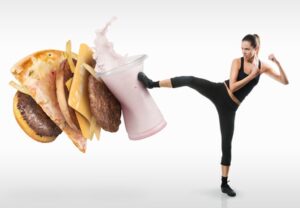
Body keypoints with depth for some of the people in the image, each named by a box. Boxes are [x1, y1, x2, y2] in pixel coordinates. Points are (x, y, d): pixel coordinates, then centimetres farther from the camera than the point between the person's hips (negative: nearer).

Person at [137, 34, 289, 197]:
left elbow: (285, 82, -2)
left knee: (226, 143, 1)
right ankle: (152, 83, -12)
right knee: (190, 80, -25)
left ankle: (224, 184, 11)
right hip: (218, 92, -1)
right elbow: (232, 87, -14)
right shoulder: (237, 62, -4)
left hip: (229, 106, 1)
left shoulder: (263, 67, 2)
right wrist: (252, 76, -19)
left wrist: (277, 62, -15)